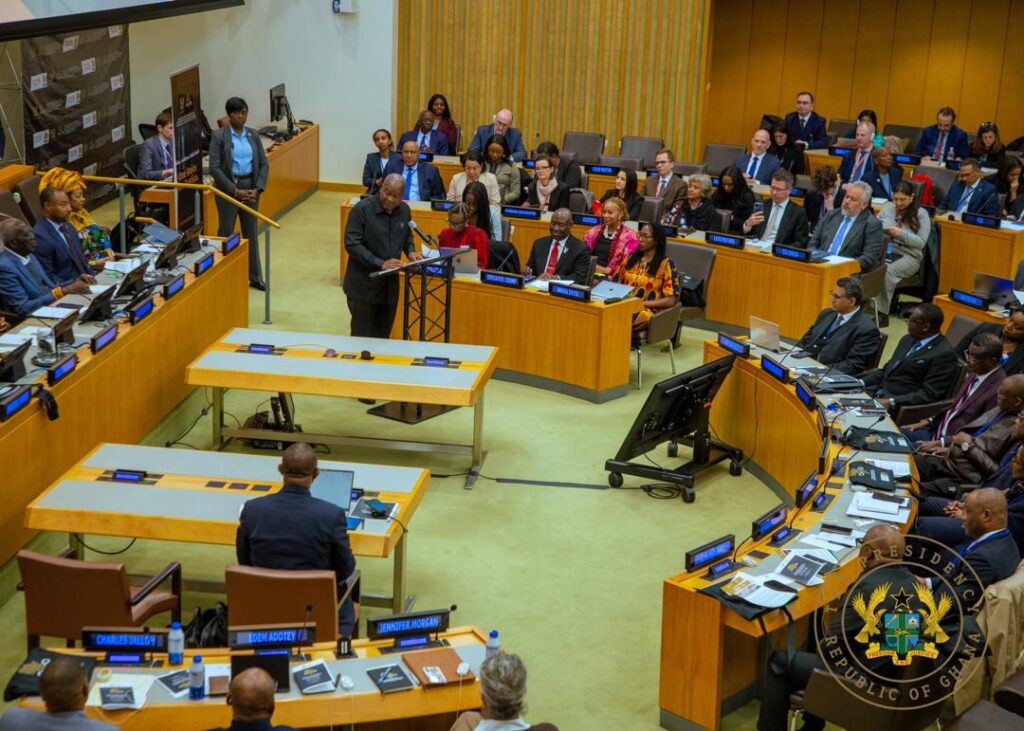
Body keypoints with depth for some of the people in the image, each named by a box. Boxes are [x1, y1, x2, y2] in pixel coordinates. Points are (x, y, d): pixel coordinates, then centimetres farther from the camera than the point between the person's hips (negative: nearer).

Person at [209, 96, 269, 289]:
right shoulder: (219, 136, -7)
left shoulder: (253, 135, 6)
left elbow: (263, 164, 7)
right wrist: (235, 190, -16)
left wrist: (257, 189, -7)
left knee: (251, 232, 10)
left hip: (250, 187, 4)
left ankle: (255, 277, 17)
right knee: (226, 233, 3)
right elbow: (214, 168, -12)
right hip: (228, 188, -4)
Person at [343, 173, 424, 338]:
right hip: (363, 285, -5)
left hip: (390, 284, 5)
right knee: (362, 339, -1)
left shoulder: (404, 210, 4)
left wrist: (410, 251, -2)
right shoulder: (362, 209, -15)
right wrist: (380, 263, -25)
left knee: (383, 337, 11)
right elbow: (352, 244, -18)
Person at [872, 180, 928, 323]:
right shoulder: (888, 207, 14)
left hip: (909, 256, -3)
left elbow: (921, 242, -4)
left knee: (887, 271, -36)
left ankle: (881, 312, -30)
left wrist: (901, 234, -17)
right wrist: (883, 231, -11)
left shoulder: (921, 214, 3)